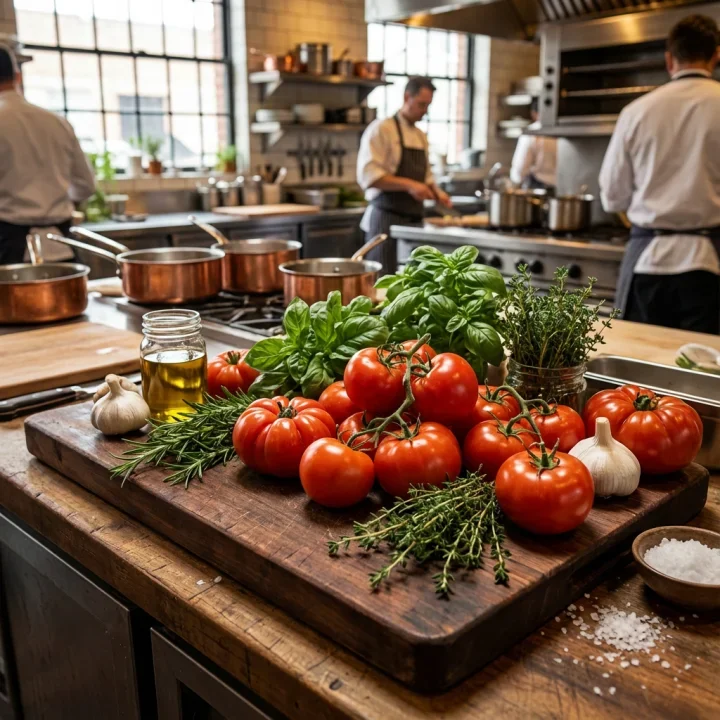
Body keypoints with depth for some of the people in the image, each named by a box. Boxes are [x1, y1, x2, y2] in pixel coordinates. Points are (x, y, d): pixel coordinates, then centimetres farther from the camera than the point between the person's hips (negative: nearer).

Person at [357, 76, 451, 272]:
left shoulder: (421, 136, 17)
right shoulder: (381, 129, -6)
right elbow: (367, 175, -16)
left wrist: (436, 192, 4)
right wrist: (408, 185, -24)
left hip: (413, 219, 7)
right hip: (387, 219, -7)